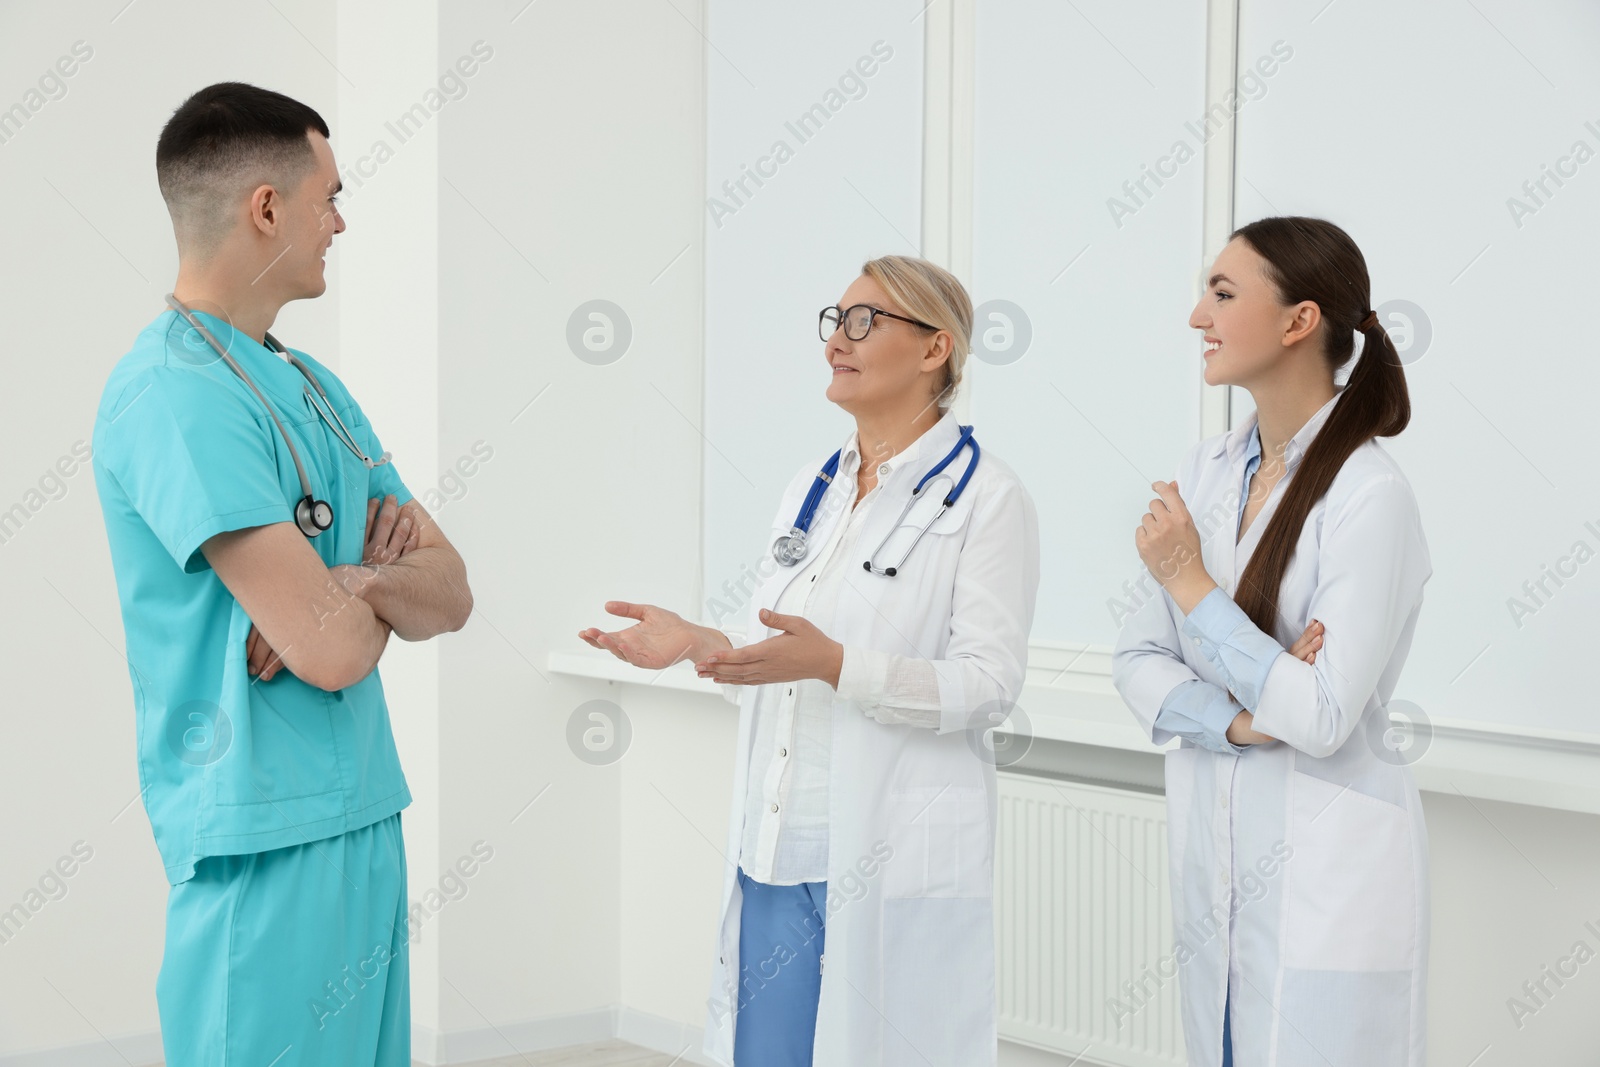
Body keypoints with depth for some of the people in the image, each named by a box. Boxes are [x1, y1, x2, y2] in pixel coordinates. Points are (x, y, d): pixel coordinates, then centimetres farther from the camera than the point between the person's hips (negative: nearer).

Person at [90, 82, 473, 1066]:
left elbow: (452, 596, 10)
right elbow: (330, 651, -22)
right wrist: (384, 591, 1)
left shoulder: (315, 386, 14)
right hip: (270, 845, -9)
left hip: (364, 818, 9)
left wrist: (356, 583, -12)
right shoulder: (176, 392, -16)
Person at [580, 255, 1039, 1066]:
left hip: (892, 867, -6)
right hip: (777, 853, 6)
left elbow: (988, 686, -14)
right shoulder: (810, 487, 14)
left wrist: (831, 663, -26)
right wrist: (699, 644, -1)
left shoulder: (985, 497, -7)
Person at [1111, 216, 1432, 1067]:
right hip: (1212, 847, 6)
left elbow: (1322, 719, -19)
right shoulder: (1207, 471, 5)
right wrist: (1242, 719, -14)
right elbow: (1136, 660, 5)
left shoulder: (1369, 497, -15)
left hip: (1324, 867, -6)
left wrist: (1189, 583, -16)